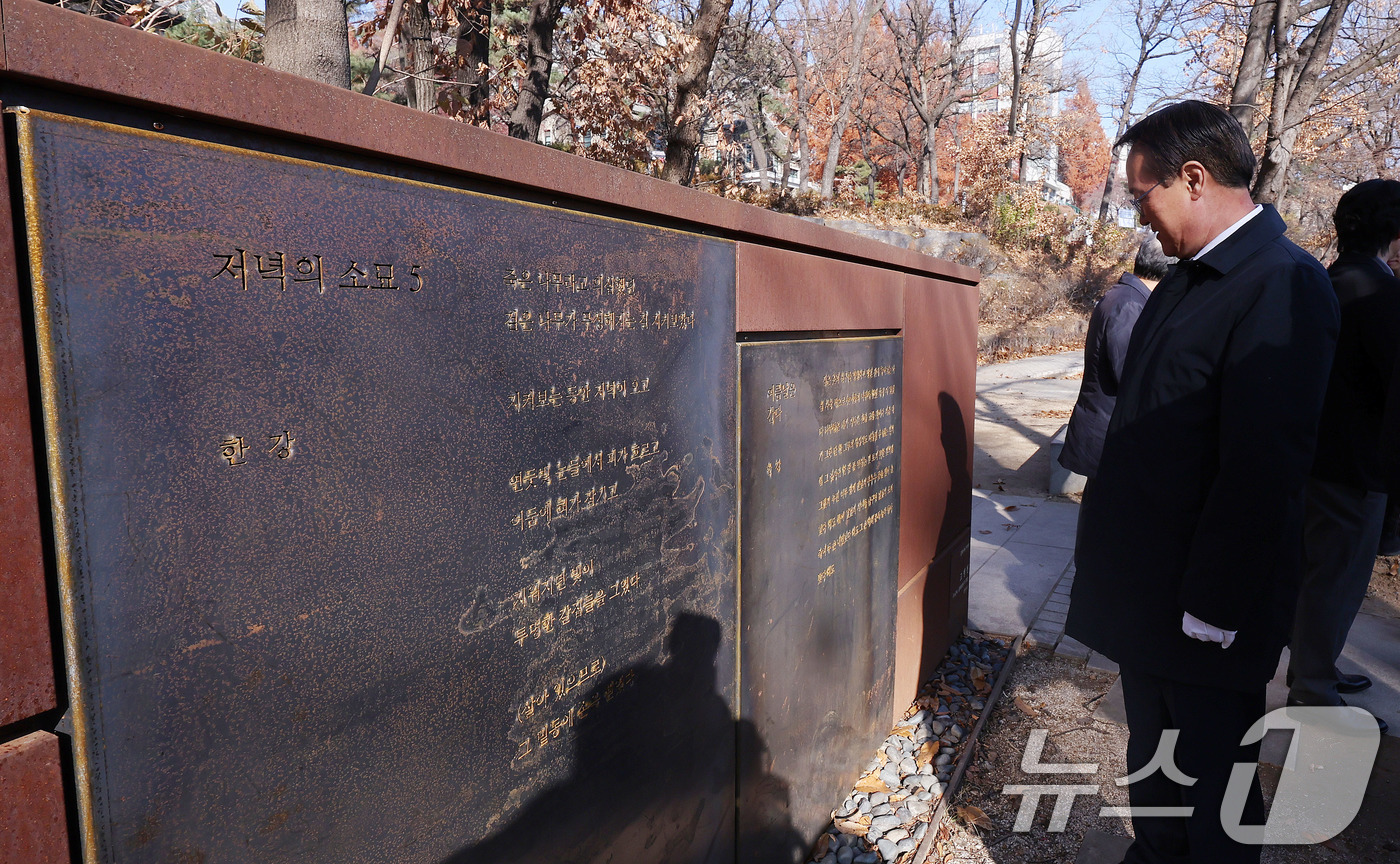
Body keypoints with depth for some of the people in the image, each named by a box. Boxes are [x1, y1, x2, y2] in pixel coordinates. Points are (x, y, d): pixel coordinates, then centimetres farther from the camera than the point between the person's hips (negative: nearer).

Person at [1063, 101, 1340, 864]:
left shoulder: (1282, 285, -19)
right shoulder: (1187, 279, 9)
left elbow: (1263, 470, -23)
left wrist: (1212, 611, -19)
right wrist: (1114, 562, 13)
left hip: (1206, 608, -8)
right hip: (1145, 593, 8)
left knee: (1211, 788, 12)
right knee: (1151, 765, 23)